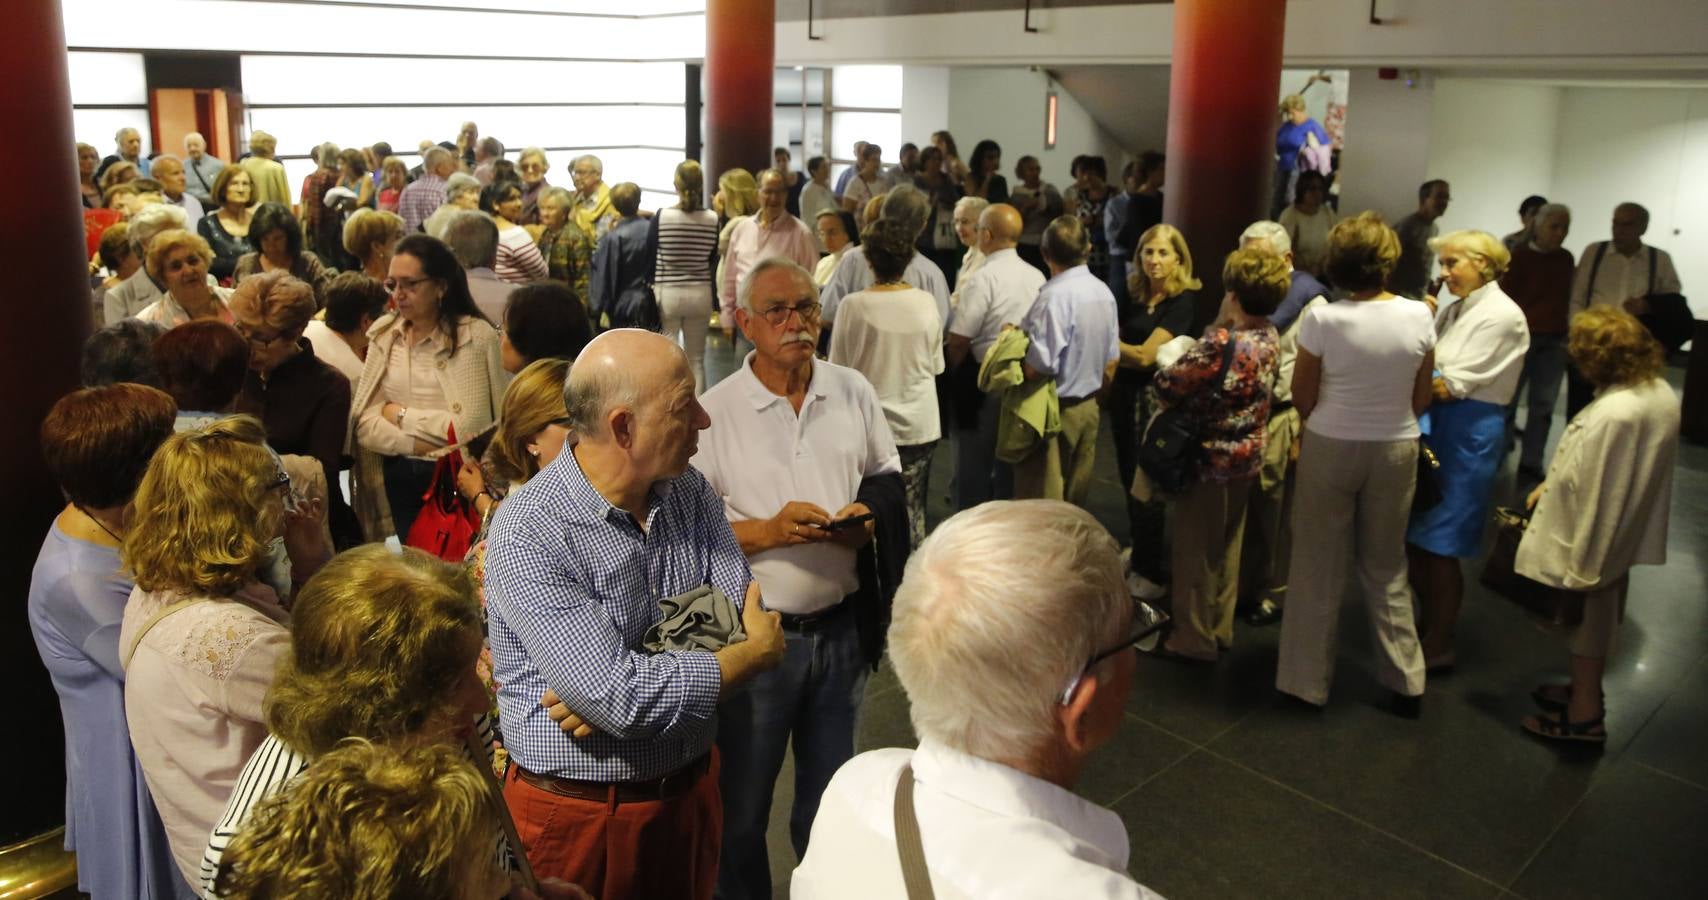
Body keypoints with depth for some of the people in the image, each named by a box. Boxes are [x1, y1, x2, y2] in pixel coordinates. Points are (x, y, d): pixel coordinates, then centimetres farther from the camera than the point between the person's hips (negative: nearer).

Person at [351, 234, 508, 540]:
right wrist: (419, 445, -15)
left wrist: (402, 415, -7)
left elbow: (469, 426, -19)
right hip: (399, 479, 4)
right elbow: (363, 424, -1)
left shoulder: (476, 335, -11)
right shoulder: (384, 335, 4)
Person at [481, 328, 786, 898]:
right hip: (578, 814, -5)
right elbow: (622, 697, -29)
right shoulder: (527, 535, -23)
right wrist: (759, 653, -16)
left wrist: (628, 681, -24)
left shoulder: (691, 493, -2)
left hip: (692, 791, 6)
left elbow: (743, 618, -9)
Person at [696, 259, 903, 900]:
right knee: (742, 806, 13)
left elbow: (888, 481, 11)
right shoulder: (715, 411, -10)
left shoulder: (853, 392, 2)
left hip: (842, 627, 3)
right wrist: (771, 531, -23)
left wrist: (869, 520, -9)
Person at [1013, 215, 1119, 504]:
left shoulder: (1055, 295, -21)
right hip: (1089, 407, 8)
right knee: (1075, 501, 17)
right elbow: (1111, 359, 11)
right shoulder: (1104, 292, 4)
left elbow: (1039, 367, -25)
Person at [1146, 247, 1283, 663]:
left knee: (1196, 550, 7)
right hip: (1247, 456, 8)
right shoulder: (1269, 337, -1)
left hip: (1210, 457, -8)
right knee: (1228, 546, 20)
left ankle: (1193, 638, 18)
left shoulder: (1220, 343, -27)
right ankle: (1220, 628, 34)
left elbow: (1166, 385, -20)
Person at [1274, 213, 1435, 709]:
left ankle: (1308, 677, 20)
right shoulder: (1419, 317, -7)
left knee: (1320, 565, 10)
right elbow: (1421, 400, 2)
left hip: (1331, 448, -3)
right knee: (1387, 566, 18)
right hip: (1396, 450, 3)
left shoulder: (1321, 318, -16)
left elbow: (1302, 399, -8)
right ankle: (1405, 681, 25)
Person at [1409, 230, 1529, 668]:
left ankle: (1438, 646, 15)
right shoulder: (1453, 309, 12)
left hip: (1468, 434, -8)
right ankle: (1428, 625, 31)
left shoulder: (1502, 316, -12)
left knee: (1439, 546, 0)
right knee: (1415, 536, 13)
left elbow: (1453, 386, -17)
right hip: (1434, 425, 8)